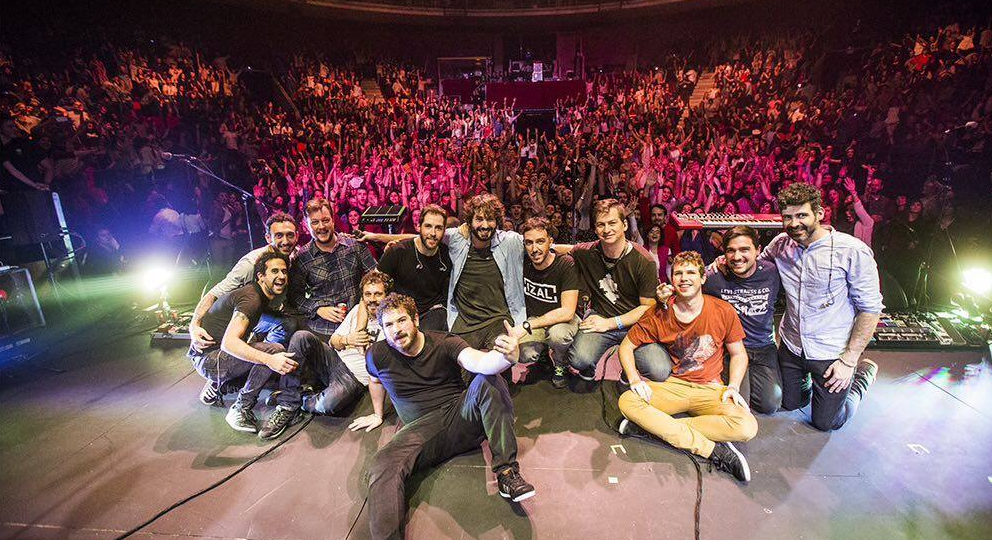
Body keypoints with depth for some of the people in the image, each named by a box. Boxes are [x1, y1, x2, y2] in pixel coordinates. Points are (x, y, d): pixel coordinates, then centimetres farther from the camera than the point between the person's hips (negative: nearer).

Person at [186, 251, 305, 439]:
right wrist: (269, 359, -44)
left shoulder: (261, 296, 9)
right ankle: (241, 408, -14)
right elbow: (229, 342, -34)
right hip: (207, 358, -9)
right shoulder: (251, 298, -22)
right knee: (274, 350, -29)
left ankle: (219, 385, 10)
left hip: (224, 354, 9)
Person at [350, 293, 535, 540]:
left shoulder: (444, 343, -6)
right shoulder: (377, 355, 3)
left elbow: (479, 362, -25)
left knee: (487, 381, -31)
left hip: (462, 416, 0)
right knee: (382, 468, -31)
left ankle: (506, 471, -28)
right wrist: (378, 414, 37)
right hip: (422, 428, 1)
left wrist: (506, 356, -48)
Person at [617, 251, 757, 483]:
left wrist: (733, 387, -8)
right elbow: (626, 346, 2)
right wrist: (635, 380, -13)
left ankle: (651, 425, -22)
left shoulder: (724, 311, -5)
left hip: (710, 390, 1)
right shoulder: (660, 315, -5)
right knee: (627, 402, -27)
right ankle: (712, 449, -24)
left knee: (747, 427, -28)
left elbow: (738, 354, 8)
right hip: (673, 385, 0)